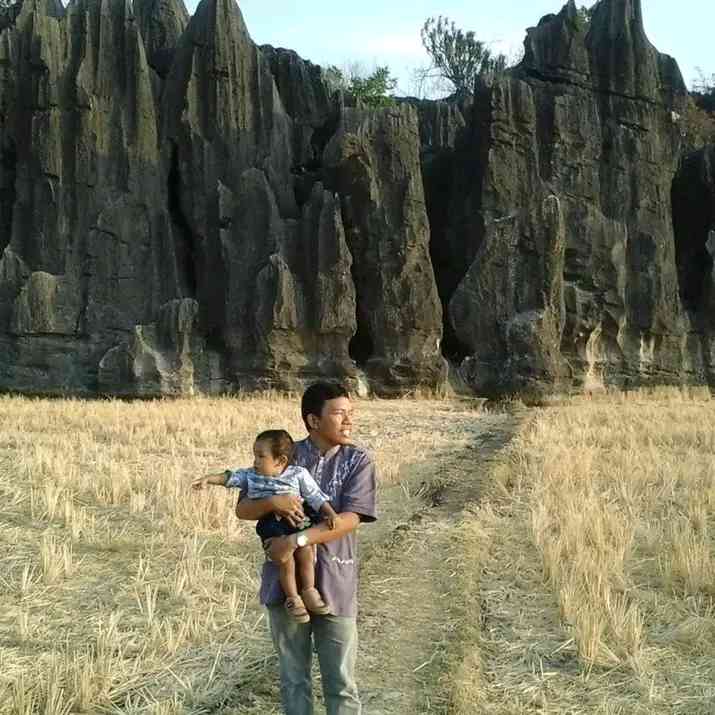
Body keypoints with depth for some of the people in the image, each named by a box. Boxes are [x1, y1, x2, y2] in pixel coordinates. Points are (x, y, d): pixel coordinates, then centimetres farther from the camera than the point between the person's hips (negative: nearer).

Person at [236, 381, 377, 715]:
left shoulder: (358, 461, -4)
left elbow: (349, 519, -15)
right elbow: (242, 509, 1)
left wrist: (296, 541, -24)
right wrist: (272, 502, -20)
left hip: (334, 584, -1)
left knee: (340, 683, 6)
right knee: (293, 678, 14)